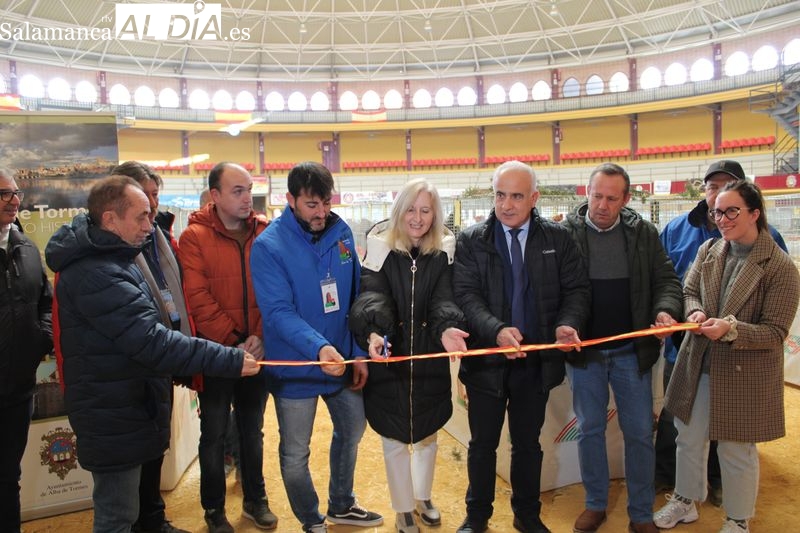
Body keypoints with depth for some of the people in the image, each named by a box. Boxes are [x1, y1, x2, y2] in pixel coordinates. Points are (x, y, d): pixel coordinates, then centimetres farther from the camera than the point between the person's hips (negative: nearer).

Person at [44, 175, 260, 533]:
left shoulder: (107, 258, 9)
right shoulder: (94, 274, -26)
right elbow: (153, 342, -31)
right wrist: (230, 360, -30)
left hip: (126, 406, 10)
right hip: (112, 415, -10)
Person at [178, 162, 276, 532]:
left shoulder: (265, 231, 0)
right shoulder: (194, 236, -7)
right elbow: (198, 298, -13)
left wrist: (260, 336, -13)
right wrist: (233, 342, -17)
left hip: (258, 350, 3)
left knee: (252, 429, 17)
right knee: (214, 434, 12)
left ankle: (255, 500, 35)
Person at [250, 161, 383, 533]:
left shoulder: (342, 233, -3)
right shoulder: (269, 245, -17)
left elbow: (356, 298, 4)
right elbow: (278, 311, -25)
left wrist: (359, 353, 0)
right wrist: (319, 347, -40)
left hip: (343, 360, 5)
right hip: (294, 367, -5)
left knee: (351, 431, 22)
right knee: (295, 455, 9)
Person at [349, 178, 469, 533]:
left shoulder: (444, 250, -3)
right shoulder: (381, 247, -8)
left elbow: (444, 299, -15)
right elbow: (372, 295, -21)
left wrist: (447, 329, -37)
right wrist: (374, 332, -41)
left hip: (430, 359, 2)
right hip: (389, 359, -2)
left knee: (427, 434, 19)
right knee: (394, 440, 11)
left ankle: (423, 498, 45)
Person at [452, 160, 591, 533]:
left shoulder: (557, 238, 1)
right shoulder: (471, 241, -4)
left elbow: (576, 288, 1)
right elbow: (466, 294, -12)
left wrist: (568, 323, -20)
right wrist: (496, 330, -28)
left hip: (537, 360, 2)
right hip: (487, 358, -1)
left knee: (528, 443, 18)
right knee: (482, 443, 12)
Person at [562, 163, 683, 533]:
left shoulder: (643, 232, 0)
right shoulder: (566, 233, -6)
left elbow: (666, 279, 2)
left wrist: (665, 309, -19)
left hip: (632, 350, 1)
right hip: (583, 351, -1)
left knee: (640, 432, 9)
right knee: (589, 429, 13)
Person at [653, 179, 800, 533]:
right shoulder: (708, 250, -1)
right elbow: (689, 290, 11)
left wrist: (731, 330, -28)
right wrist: (695, 312, -11)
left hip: (744, 375, -5)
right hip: (698, 365, 5)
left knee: (737, 452, 12)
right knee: (689, 439, 19)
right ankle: (685, 502, 42)